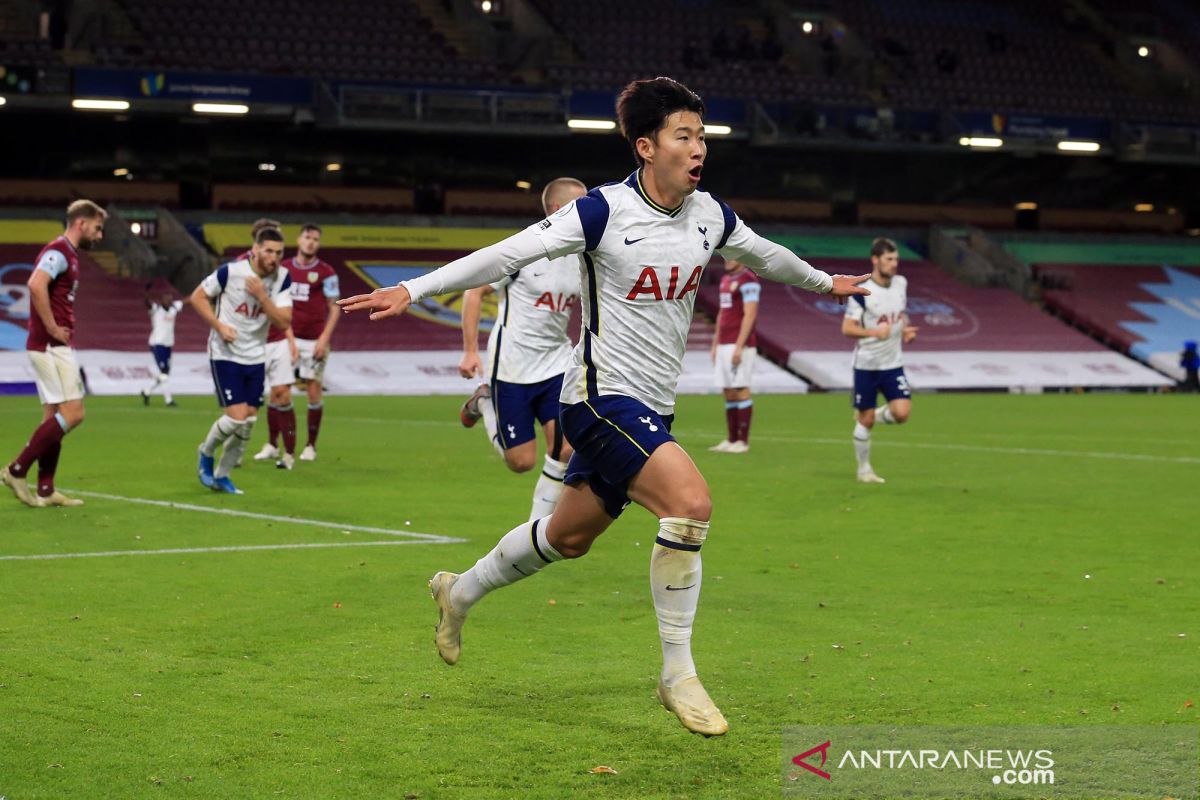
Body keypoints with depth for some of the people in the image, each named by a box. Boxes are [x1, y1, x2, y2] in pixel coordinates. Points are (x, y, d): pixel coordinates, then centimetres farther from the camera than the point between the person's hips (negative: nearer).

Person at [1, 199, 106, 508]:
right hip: (51, 346, -10)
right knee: (72, 413, -11)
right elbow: (36, 286, -29)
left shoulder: (67, 254, 18)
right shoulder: (58, 252, -12)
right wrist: (53, 329, -22)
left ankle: (45, 490, 10)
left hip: (54, 347, 10)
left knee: (55, 417, 9)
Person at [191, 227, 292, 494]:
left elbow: (284, 321, -11)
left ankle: (221, 476, 21)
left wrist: (261, 295, -24)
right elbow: (198, 297, -5)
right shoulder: (230, 271, -16)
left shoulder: (282, 278, -5)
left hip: (255, 357, 5)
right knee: (236, 417, -14)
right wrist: (219, 326, -15)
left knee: (248, 422, 4)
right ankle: (206, 452, 16)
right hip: (225, 354, -5)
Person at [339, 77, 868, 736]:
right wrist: (413, 290, -22)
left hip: (650, 409, 8)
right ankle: (678, 676, -14)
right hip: (601, 394, -8)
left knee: (569, 537, 17)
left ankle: (459, 593, 43)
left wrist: (822, 281, 42)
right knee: (689, 501, -25)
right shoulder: (603, 212, -15)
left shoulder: (710, 215, 5)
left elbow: (764, 254, 26)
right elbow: (509, 254, -17)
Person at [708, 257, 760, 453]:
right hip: (724, 345, 9)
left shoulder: (748, 280, -10)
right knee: (729, 392, 9)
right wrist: (715, 344, 21)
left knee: (740, 390, -7)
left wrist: (739, 346, -20)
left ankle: (743, 441, -4)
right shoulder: (726, 279, 18)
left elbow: (750, 314, -16)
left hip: (740, 345, -9)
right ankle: (731, 439, 13)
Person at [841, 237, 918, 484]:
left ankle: (875, 415, 21)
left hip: (893, 364, 4)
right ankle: (864, 470, 21)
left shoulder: (901, 284, 3)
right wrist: (875, 332, -30)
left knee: (902, 413, -12)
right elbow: (847, 328, -15)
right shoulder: (862, 292, -14)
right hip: (866, 364, -4)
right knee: (865, 421, 3)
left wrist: (906, 330, 1)